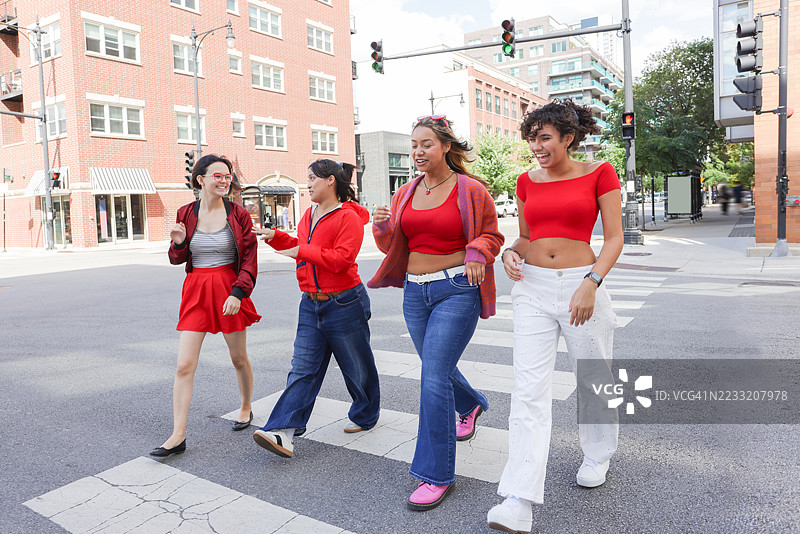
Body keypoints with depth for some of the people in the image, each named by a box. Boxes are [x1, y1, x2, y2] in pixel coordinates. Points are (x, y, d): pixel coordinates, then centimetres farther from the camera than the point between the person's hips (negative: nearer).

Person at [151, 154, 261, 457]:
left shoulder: (238, 214, -3)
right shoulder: (186, 214, 3)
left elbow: (250, 259, -5)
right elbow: (177, 259, 11)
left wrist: (238, 292, -16)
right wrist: (178, 242, -11)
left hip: (229, 290, -1)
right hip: (195, 291, 2)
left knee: (239, 358, 13)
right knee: (184, 365, -4)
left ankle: (246, 408, 38)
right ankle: (178, 435, 4)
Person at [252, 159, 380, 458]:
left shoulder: (348, 217, -14)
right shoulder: (310, 215, 13)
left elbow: (341, 259, -24)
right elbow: (301, 248, 25)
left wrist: (302, 250, -18)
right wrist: (276, 237, 11)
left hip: (344, 304, -7)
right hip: (311, 304, 7)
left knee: (357, 367, 11)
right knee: (303, 369, 1)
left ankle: (365, 416, 33)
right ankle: (283, 432, -3)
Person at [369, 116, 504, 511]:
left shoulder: (470, 190, -4)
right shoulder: (405, 194, 10)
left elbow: (491, 234, 4)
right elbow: (392, 247, 13)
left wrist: (477, 254, -17)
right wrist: (383, 227, -8)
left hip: (457, 289, -6)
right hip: (415, 290, 6)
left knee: (434, 377, -13)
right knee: (437, 367, 22)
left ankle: (436, 474, 0)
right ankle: (470, 405, 56)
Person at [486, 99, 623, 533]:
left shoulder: (599, 173, -2)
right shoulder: (527, 181, 9)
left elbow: (614, 237, -5)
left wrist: (591, 283, -19)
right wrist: (510, 252, -5)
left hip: (582, 286, -2)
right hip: (533, 287, 3)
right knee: (529, 388, -6)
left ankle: (597, 454, 43)